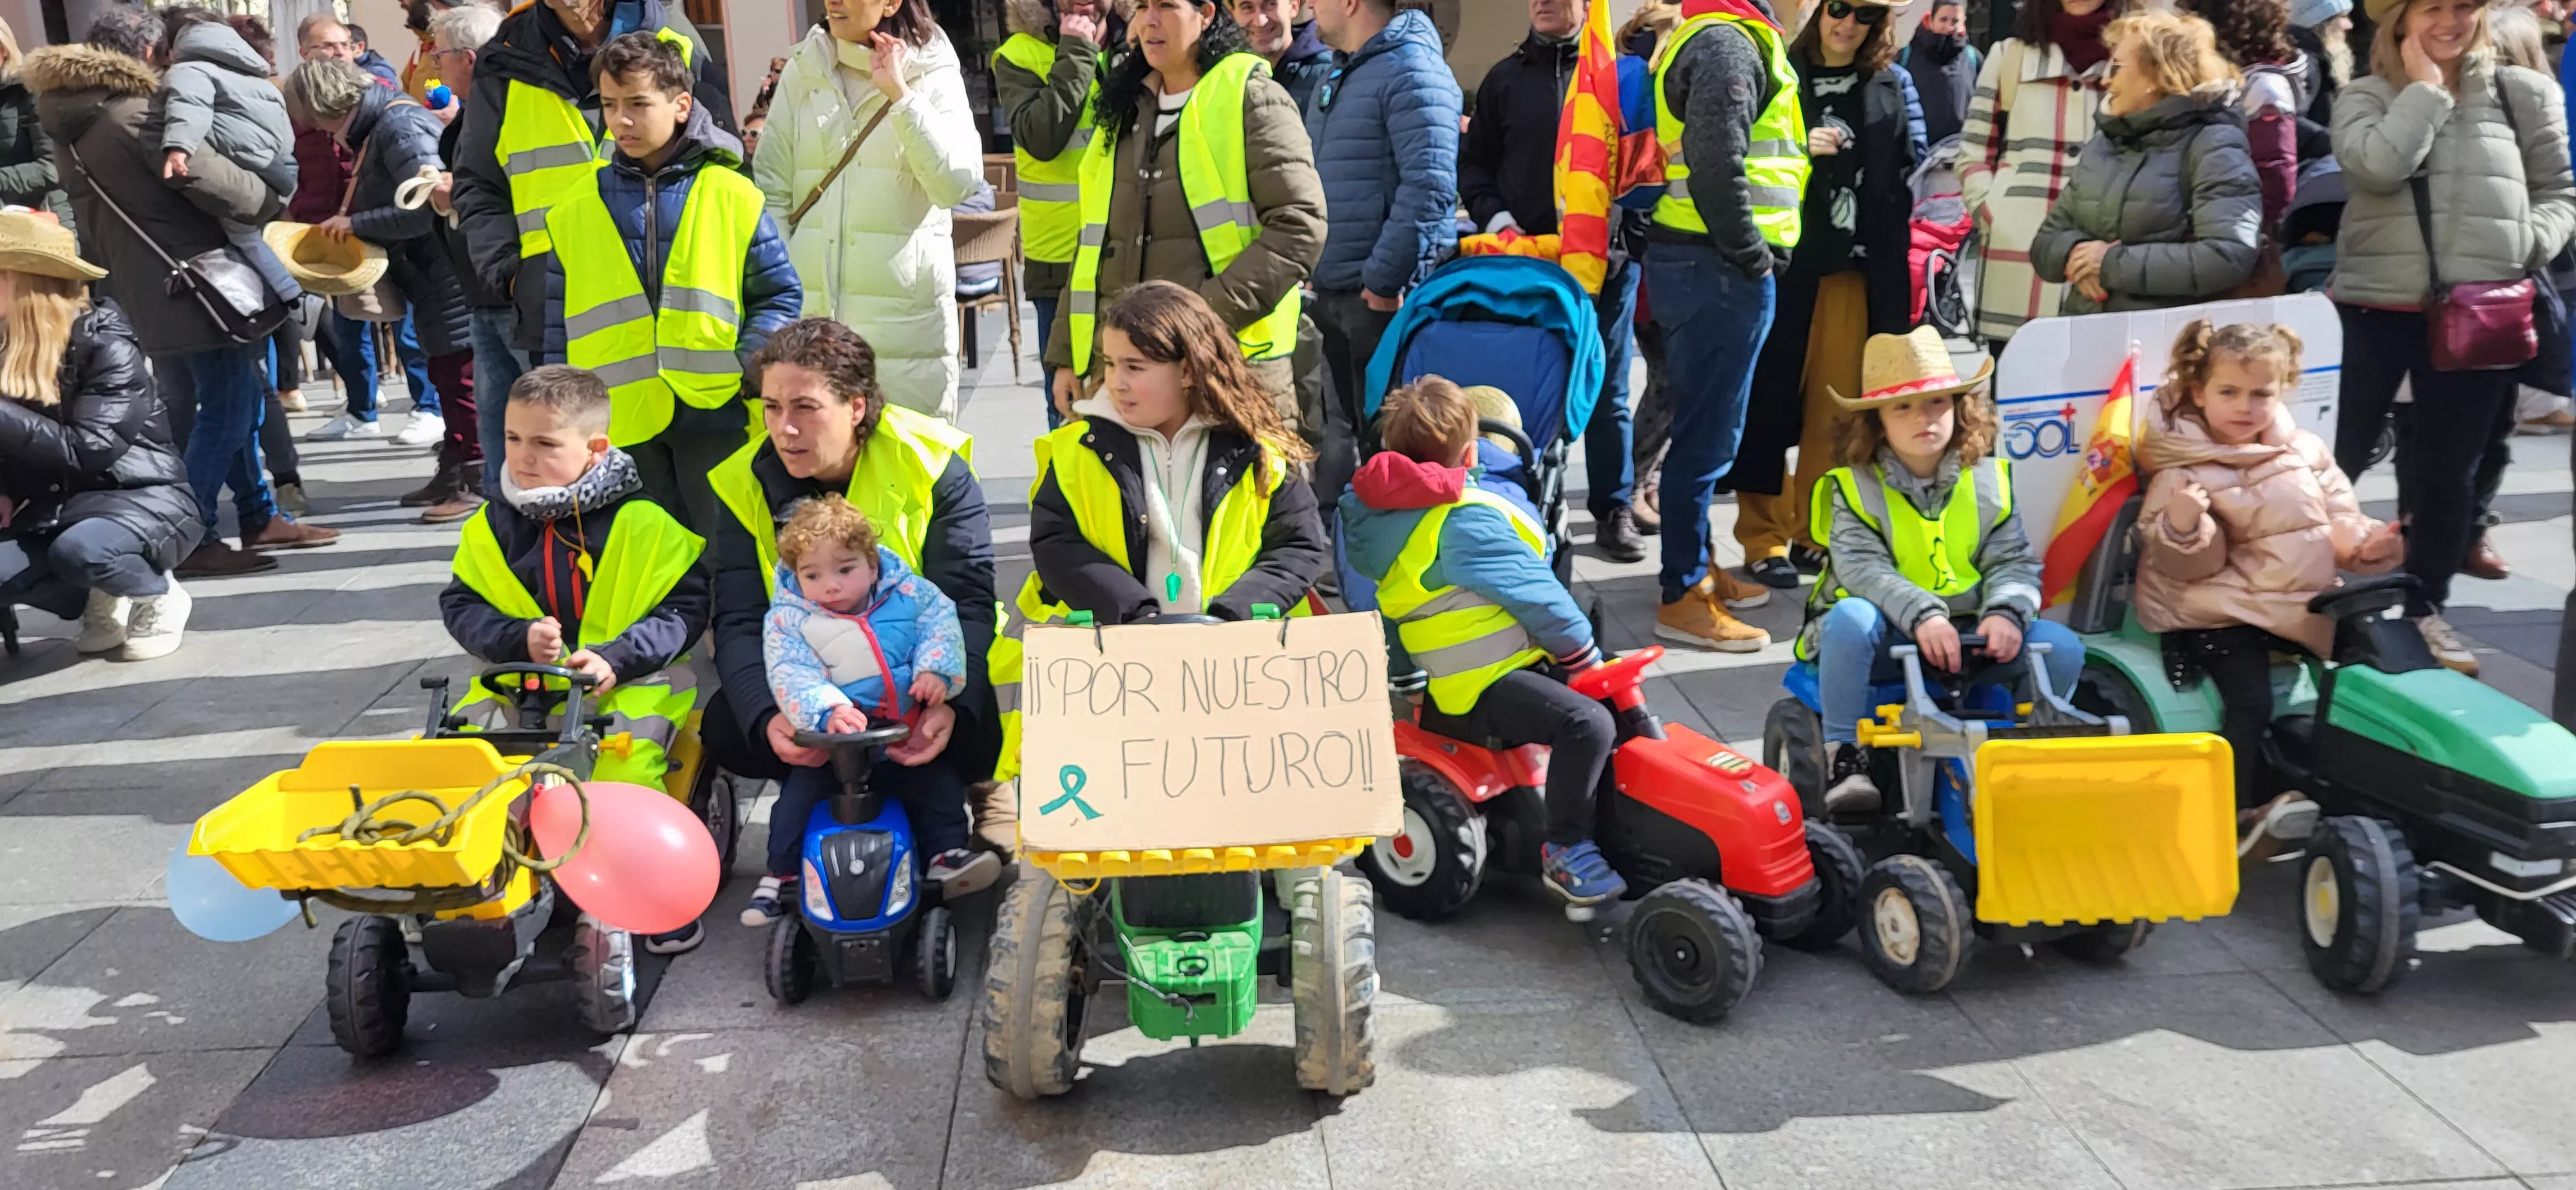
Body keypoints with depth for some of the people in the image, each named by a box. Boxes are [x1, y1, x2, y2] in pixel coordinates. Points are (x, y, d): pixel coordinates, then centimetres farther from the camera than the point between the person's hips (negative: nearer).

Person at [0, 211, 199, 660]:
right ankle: (100, 599, 8)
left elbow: (87, 451, -26)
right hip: (54, 509, 7)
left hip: (144, 498, -6)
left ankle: (159, 598, -4)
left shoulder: (107, 346, -17)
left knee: (77, 549, -36)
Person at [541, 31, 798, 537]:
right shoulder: (574, 211, 6)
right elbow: (560, 324, 11)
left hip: (713, 413, -2)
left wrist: (750, 369, -9)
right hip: (617, 421, 2)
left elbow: (779, 294, 4)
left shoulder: (733, 196, 0)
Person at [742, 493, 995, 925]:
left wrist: (935, 670, -21)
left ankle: (947, 855, 11)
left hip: (906, 732, 1)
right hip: (826, 739, -1)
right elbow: (791, 677, -18)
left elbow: (940, 624, -1)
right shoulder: (786, 620, -7)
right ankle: (781, 874, 13)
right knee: (799, 792, -5)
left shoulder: (907, 594, -2)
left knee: (939, 783, -5)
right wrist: (829, 711, -36)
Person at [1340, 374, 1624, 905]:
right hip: (1476, 690, -10)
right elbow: (1535, 594, -16)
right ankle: (1565, 851, -17)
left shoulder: (1372, 509, 8)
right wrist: (1584, 653, -2)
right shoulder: (1466, 521, -20)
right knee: (1588, 722, -26)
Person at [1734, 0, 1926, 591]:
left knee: (1836, 403, 5)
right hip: (1781, 258, -2)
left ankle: (1817, 532, 15)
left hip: (1859, 265, 2)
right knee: (1769, 396, -3)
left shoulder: (1894, 83, 12)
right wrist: (1795, 151, -15)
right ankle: (1765, 538, 4)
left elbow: (1915, 167, 10)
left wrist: (1897, 253, -1)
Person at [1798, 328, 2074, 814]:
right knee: (1851, 616, -37)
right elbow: (1862, 567, -18)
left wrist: (2006, 612, -23)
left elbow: (2014, 562, 0)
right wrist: (1921, 616, -33)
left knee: (2062, 647, -18)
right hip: (1883, 638, -3)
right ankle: (1844, 754, -21)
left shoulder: (1989, 481, 6)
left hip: (1966, 638, 3)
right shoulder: (1855, 486, -4)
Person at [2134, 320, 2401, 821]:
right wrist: (2183, 526, -34)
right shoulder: (2185, 469, -11)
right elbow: (2189, 567, -13)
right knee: (2249, 702, -22)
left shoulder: (2305, 451, 6)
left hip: (2308, 600, 6)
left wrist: (2366, 543, -9)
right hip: (2228, 613, -6)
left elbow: (2340, 515, 12)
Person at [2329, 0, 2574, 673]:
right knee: (2335, 459, 1)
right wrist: (2425, 87, -8)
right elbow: (2378, 167, -17)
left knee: (2449, 470, 11)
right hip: (2374, 309, -2)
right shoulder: (2366, 97, 4)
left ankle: (2425, 610, 24)